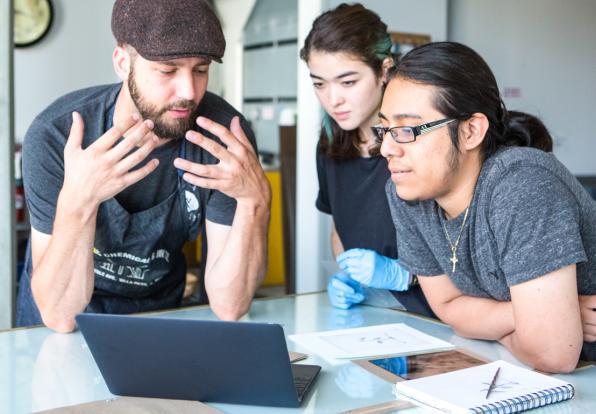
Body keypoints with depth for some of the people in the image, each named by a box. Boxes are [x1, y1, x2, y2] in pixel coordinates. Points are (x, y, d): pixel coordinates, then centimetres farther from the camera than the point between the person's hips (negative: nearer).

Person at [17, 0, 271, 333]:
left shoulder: (224, 133, -22)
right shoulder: (55, 135, -25)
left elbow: (229, 308, -21)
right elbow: (59, 316, -26)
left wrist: (255, 199, -36)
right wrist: (77, 201, -41)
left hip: (158, 304, 1)